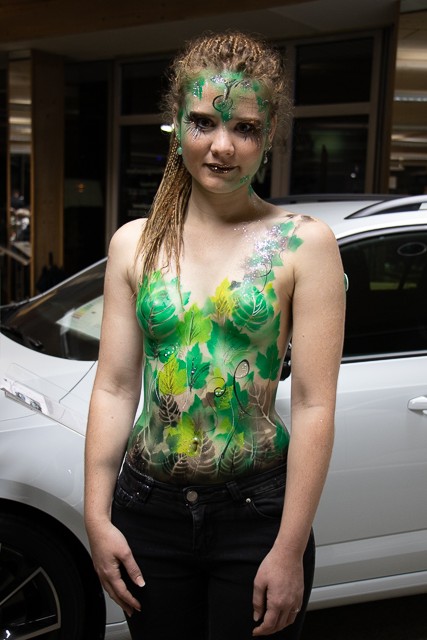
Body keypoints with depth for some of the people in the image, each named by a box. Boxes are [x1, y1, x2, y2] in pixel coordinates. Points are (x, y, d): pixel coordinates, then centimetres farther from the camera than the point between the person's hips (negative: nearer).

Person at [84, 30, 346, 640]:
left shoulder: (304, 243, -8)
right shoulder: (135, 243, 2)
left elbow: (314, 405, -11)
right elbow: (115, 389, 2)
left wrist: (290, 550, -13)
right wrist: (97, 518, -1)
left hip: (256, 514, -3)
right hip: (148, 509, 3)